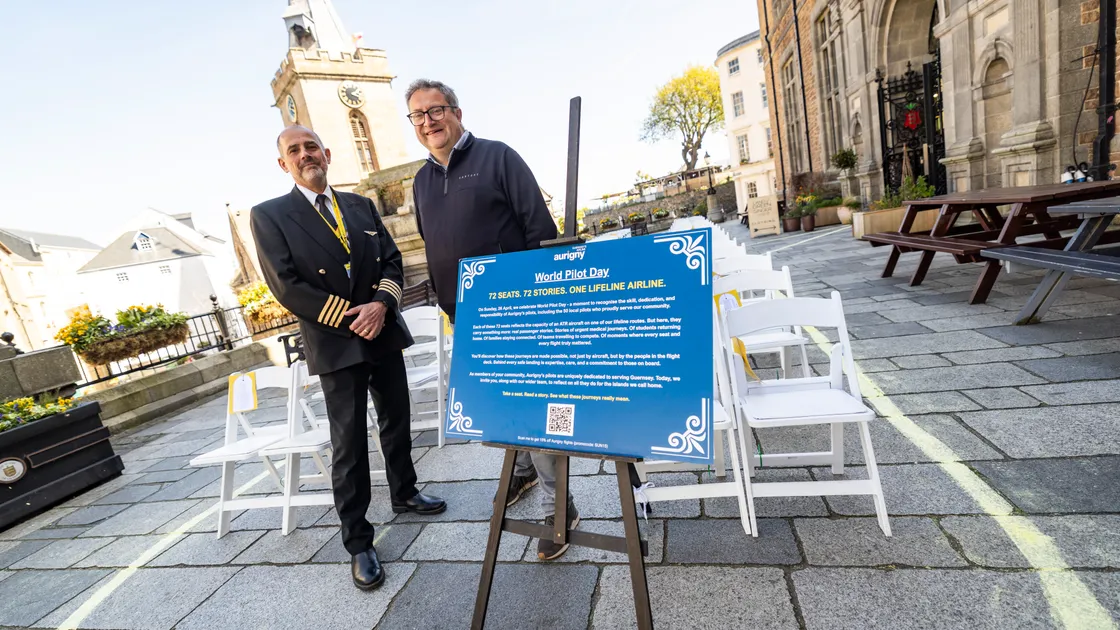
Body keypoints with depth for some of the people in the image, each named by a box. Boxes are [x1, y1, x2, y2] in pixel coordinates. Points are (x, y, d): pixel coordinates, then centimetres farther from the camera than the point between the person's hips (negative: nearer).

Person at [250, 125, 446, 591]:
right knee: (349, 445, 2)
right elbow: (287, 287, -10)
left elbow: (392, 260, 5)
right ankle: (358, 543, 16)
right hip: (336, 346, -4)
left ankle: (404, 494, 39)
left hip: (384, 334, 5)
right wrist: (350, 320, -14)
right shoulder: (269, 216, -2)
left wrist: (381, 304, -13)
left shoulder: (361, 205, 11)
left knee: (397, 423, 17)